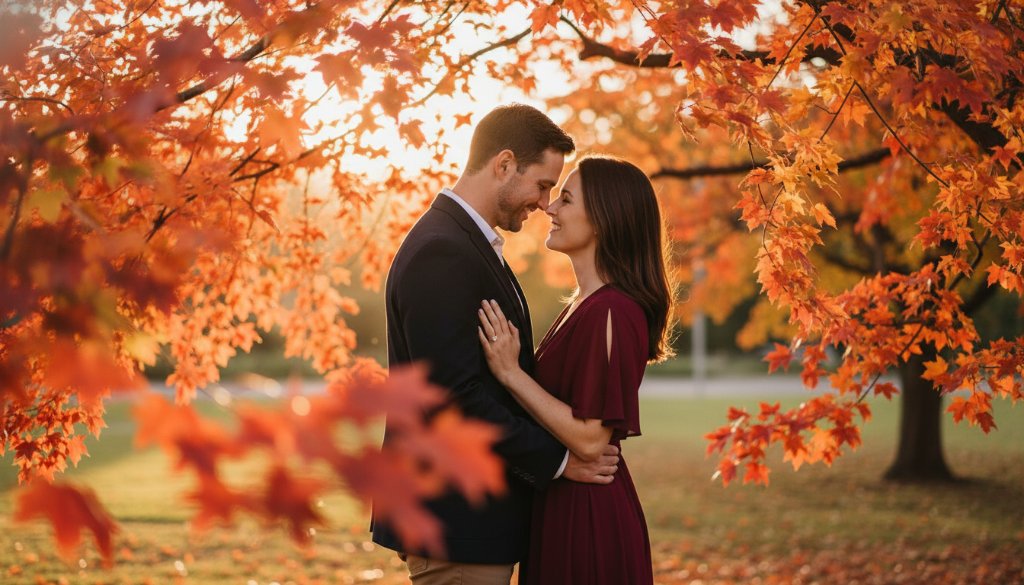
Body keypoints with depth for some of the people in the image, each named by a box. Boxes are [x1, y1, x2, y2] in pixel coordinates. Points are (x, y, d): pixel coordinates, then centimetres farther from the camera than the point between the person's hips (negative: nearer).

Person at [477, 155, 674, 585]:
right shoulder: (586, 304, 9)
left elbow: (590, 438, -23)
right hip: (566, 509, 9)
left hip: (587, 520, -9)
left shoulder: (610, 312, -21)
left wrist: (510, 372, -21)